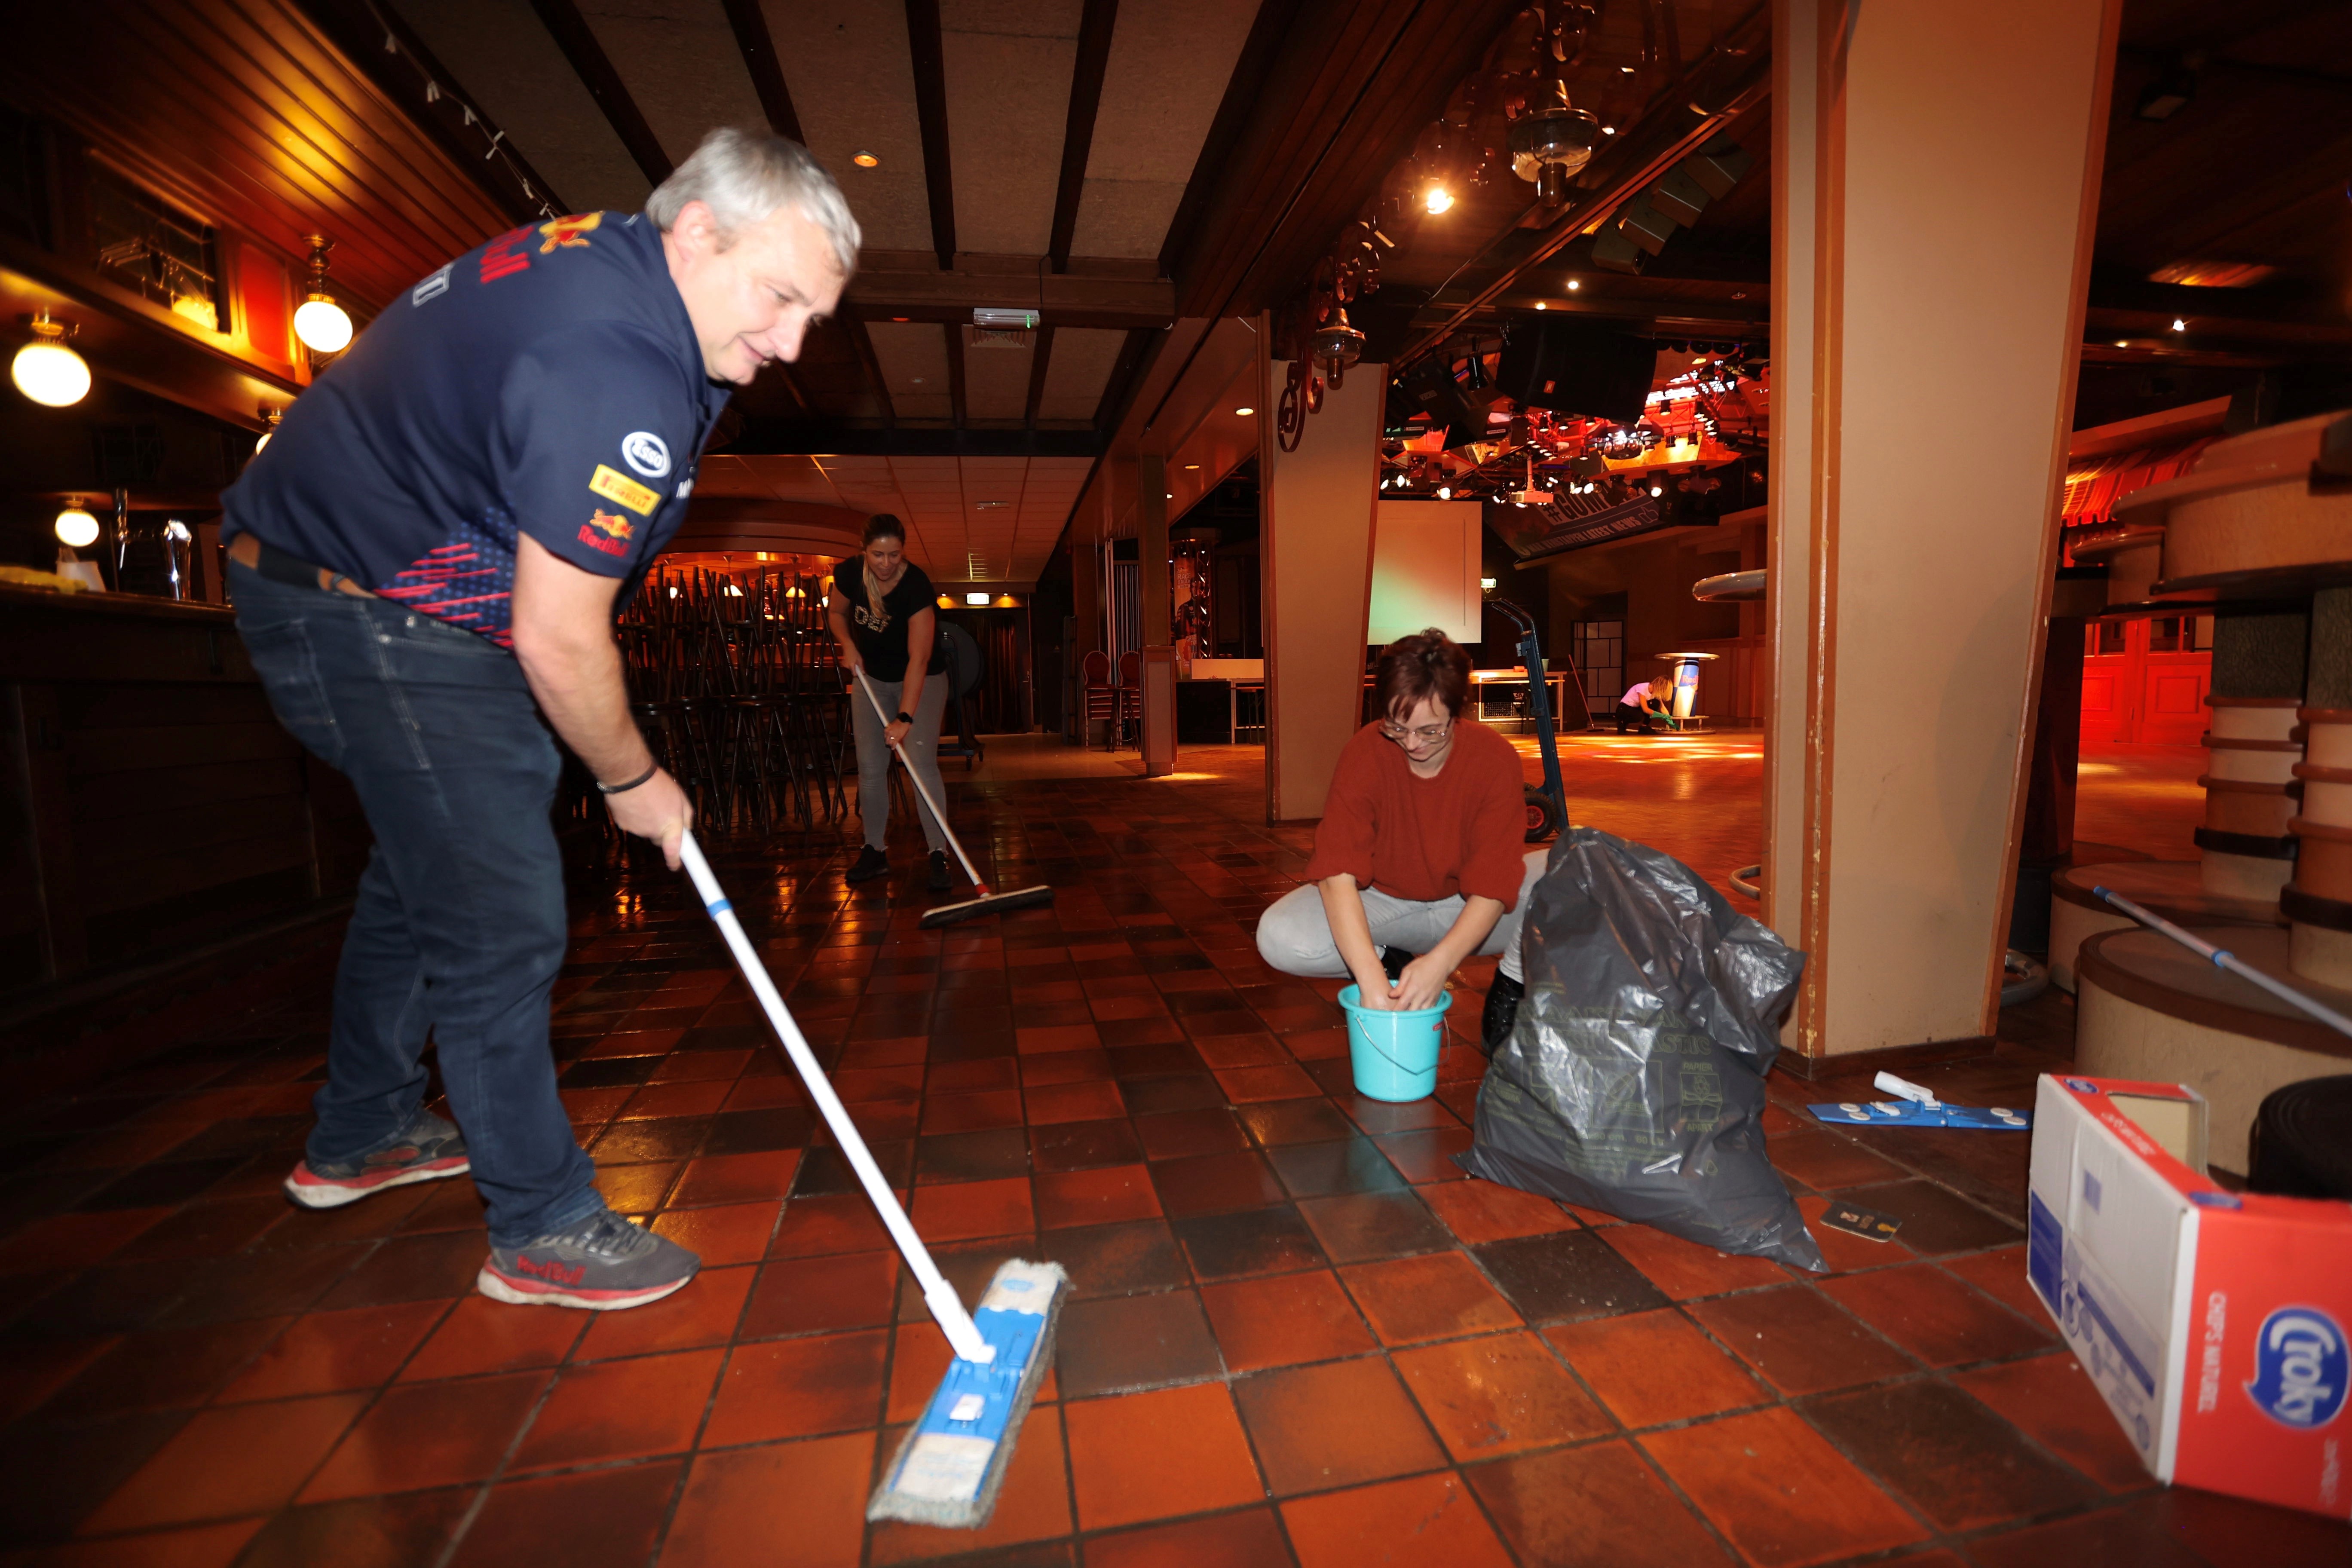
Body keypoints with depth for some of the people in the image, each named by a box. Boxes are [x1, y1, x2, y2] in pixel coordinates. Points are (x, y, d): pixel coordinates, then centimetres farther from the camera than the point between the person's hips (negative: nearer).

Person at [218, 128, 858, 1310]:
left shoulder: (606, 254, 2)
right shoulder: (616, 378, -31)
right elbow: (558, 640, -29)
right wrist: (634, 780, -14)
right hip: (370, 619, -11)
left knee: (422, 868, 21)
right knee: (500, 922, -8)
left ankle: (358, 1137, 40)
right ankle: (542, 1226, 8)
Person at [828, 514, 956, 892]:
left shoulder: (916, 586, -29)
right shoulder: (850, 573, -14)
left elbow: (919, 658, -35)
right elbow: (836, 612, 9)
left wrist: (905, 718, -42)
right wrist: (848, 646, -12)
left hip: (921, 679, -4)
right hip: (871, 676, 5)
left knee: (922, 762, -16)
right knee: (870, 767, 2)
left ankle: (939, 854, -11)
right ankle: (875, 851, 15)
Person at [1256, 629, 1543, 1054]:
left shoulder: (1495, 759, -22)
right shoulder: (1364, 753, -22)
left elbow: (1492, 887, -24)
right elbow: (1338, 871, -31)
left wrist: (1440, 962, -42)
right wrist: (1372, 979, -42)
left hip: (1467, 911, 0)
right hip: (1384, 902, 0)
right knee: (1278, 937, -26)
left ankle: (1508, 997, -6)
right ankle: (1395, 963, -2)